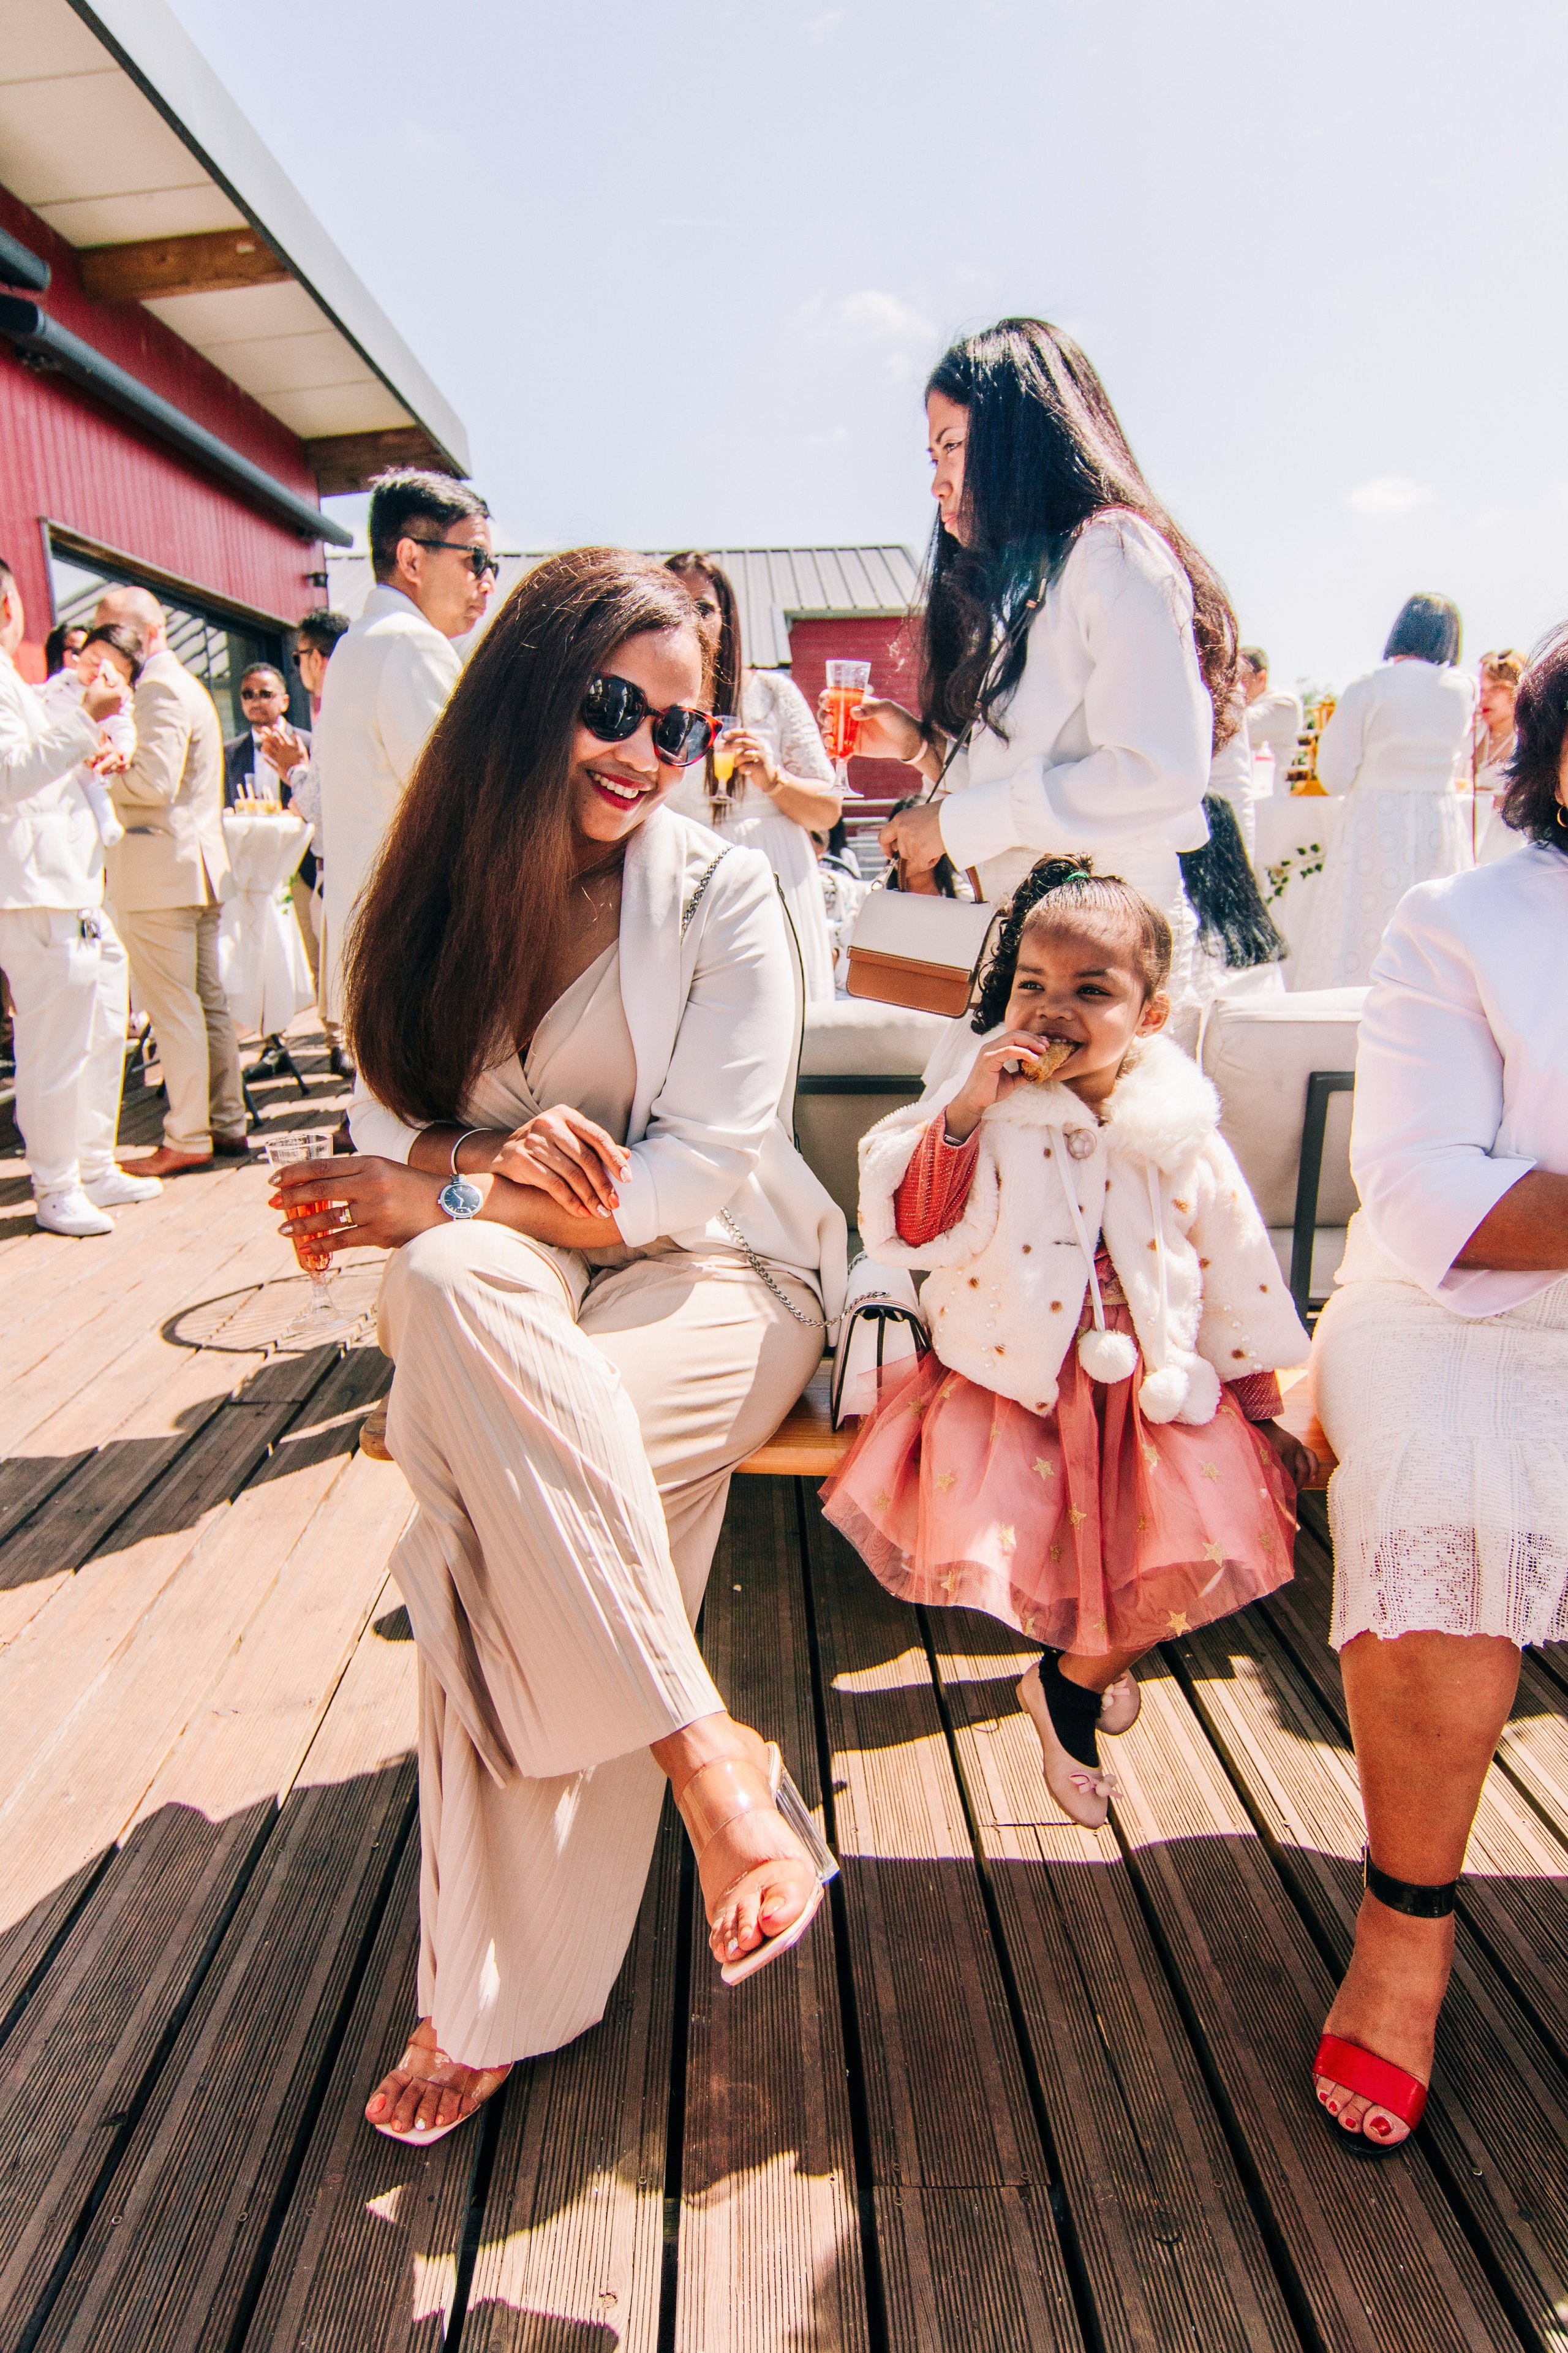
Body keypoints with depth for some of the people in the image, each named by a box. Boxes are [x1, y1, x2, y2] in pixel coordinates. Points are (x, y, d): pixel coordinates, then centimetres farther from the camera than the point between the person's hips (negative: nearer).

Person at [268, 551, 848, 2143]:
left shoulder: (722, 894, -4)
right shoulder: (436, 895, 6)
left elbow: (703, 1168, -12)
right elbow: (395, 1136, 5)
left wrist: (445, 1201, -17)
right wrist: (497, 1163, -19)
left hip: (717, 1278, -3)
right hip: (502, 1294, 3)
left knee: (491, 1496, -30)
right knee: (451, 1288, -33)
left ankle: (491, 2002, -14)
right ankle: (701, 1749, -24)